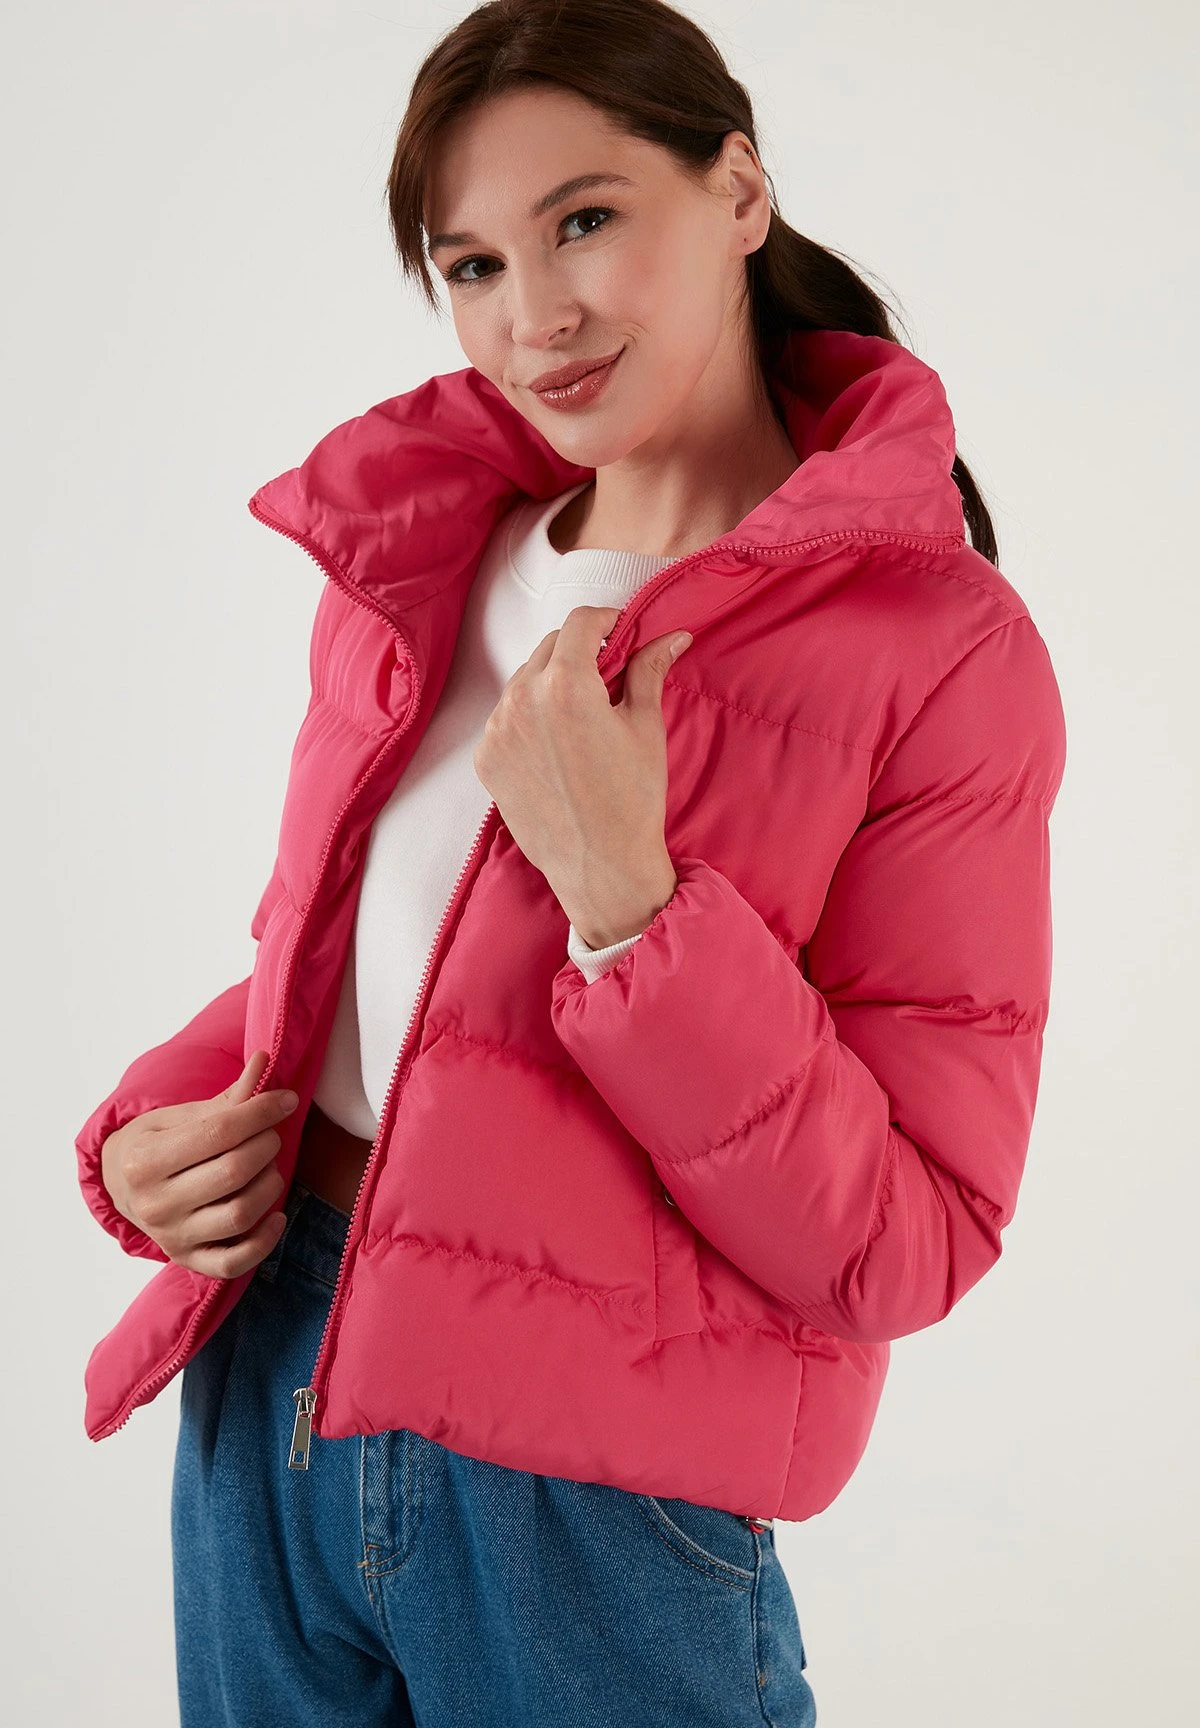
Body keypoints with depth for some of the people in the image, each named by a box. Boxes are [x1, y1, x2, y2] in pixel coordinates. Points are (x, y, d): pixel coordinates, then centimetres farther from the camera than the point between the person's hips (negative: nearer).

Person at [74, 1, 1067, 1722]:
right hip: (261, 1407, 5)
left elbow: (903, 1249, -15)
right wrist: (156, 1132, -3)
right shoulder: (413, 564, 4)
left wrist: (627, 897, -25)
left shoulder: (938, 646, -13)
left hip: (596, 1515, -5)